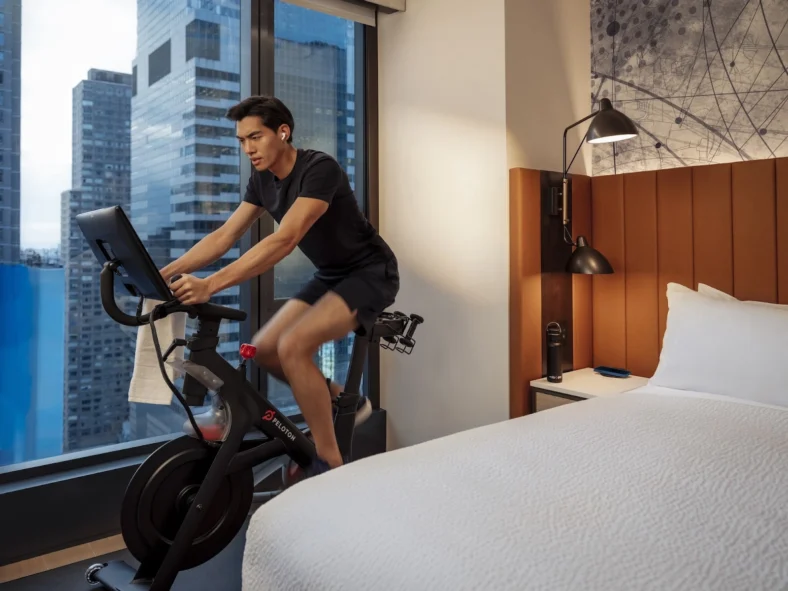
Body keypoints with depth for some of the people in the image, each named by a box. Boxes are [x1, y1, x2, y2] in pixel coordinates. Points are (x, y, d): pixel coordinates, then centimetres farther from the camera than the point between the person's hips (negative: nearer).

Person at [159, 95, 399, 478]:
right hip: (330, 275, 8)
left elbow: (284, 240, -37)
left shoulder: (319, 168, -24)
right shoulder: (262, 179, 1)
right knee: (264, 350, 1)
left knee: (293, 346, -26)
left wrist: (210, 286, -43)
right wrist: (162, 273, -12)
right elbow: (224, 236, -1)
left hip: (370, 273, -8)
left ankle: (330, 464, -12)